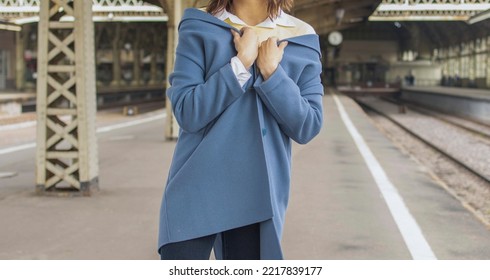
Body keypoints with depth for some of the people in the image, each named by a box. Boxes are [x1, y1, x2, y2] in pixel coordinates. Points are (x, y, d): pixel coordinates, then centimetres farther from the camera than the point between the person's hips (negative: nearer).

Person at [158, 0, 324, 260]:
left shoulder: (302, 39, 3)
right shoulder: (199, 27, -2)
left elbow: (308, 127, -2)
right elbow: (186, 113, -11)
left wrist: (271, 71, -12)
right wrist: (241, 62, -16)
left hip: (258, 193, 2)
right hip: (196, 186, -1)